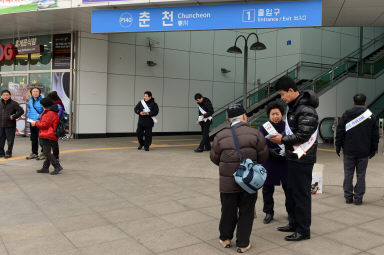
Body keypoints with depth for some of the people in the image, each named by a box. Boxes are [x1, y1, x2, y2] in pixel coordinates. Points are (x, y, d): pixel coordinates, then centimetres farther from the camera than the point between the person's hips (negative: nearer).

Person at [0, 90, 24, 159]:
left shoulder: (14, 103, -5)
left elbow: (21, 111, -9)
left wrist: (14, 117, -13)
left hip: (10, 125, -5)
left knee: (10, 140, 1)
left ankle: (9, 153, 11)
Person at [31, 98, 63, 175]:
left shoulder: (49, 113, -16)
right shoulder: (52, 112, 18)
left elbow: (45, 125, -20)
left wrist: (36, 124, -5)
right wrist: (39, 122, 14)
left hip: (47, 137, -11)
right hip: (47, 136, 11)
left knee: (46, 153, -10)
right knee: (47, 153, 14)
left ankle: (57, 167, -10)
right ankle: (45, 168, 21)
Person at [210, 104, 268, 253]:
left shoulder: (220, 136, -5)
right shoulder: (255, 134, -8)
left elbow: (214, 158, 3)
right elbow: (263, 157, -1)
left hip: (227, 183, 1)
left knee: (228, 211, 17)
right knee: (246, 212, 12)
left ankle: (225, 239, 33)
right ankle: (243, 244, 21)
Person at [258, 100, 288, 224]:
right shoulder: (263, 128, -5)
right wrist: (269, 151, -21)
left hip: (285, 163, 0)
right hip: (269, 164, 0)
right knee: (267, 188, 9)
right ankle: (268, 212, 26)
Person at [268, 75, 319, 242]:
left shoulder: (306, 110, -19)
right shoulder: (292, 106, 12)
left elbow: (303, 135, -23)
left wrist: (283, 139, -13)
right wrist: (282, 137, 3)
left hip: (302, 159, -10)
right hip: (293, 158, 10)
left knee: (301, 194, 0)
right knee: (291, 191, 18)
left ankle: (303, 230, 13)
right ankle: (294, 223, 33)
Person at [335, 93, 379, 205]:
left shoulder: (346, 114, -1)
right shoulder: (371, 116, 1)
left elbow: (339, 132, -1)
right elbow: (375, 135, 5)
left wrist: (338, 146, 7)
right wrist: (373, 150, 14)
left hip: (349, 151, 0)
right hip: (364, 152, 0)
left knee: (348, 174, 7)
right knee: (361, 175, 6)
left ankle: (348, 197, 11)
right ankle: (358, 198, 8)